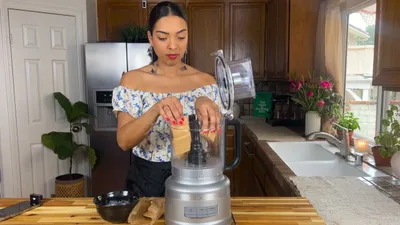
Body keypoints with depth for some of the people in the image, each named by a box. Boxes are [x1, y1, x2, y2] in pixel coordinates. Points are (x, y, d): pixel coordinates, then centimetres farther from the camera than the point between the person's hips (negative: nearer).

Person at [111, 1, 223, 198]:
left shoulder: (205, 81, -5)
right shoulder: (132, 80, -8)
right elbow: (124, 141, -17)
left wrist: (205, 104, -31)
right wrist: (155, 110, -36)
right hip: (146, 180, 0)